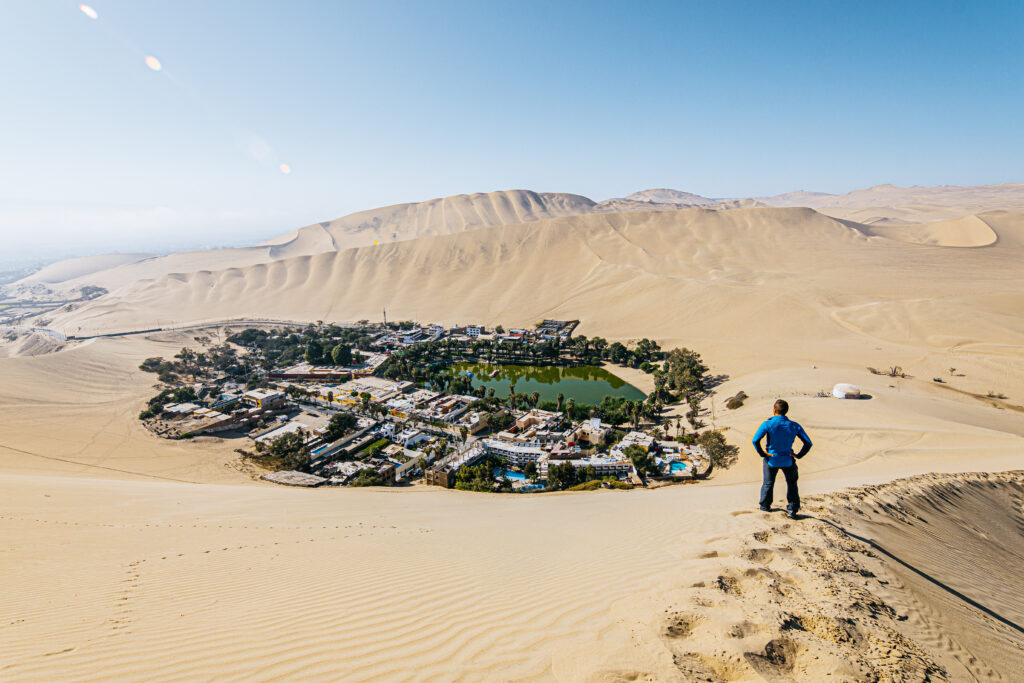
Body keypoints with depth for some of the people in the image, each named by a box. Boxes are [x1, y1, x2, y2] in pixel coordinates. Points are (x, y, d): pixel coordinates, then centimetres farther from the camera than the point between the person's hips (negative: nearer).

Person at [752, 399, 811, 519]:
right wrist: (798, 455, 0)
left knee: (768, 483, 20)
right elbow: (808, 443, -8)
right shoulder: (795, 426, -10)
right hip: (788, 460, 1)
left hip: (771, 459, -1)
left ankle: (765, 505, 35)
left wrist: (762, 454, -14)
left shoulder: (768, 424, -19)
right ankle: (792, 510, 22)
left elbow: (755, 440, -27)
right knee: (792, 483, 23)